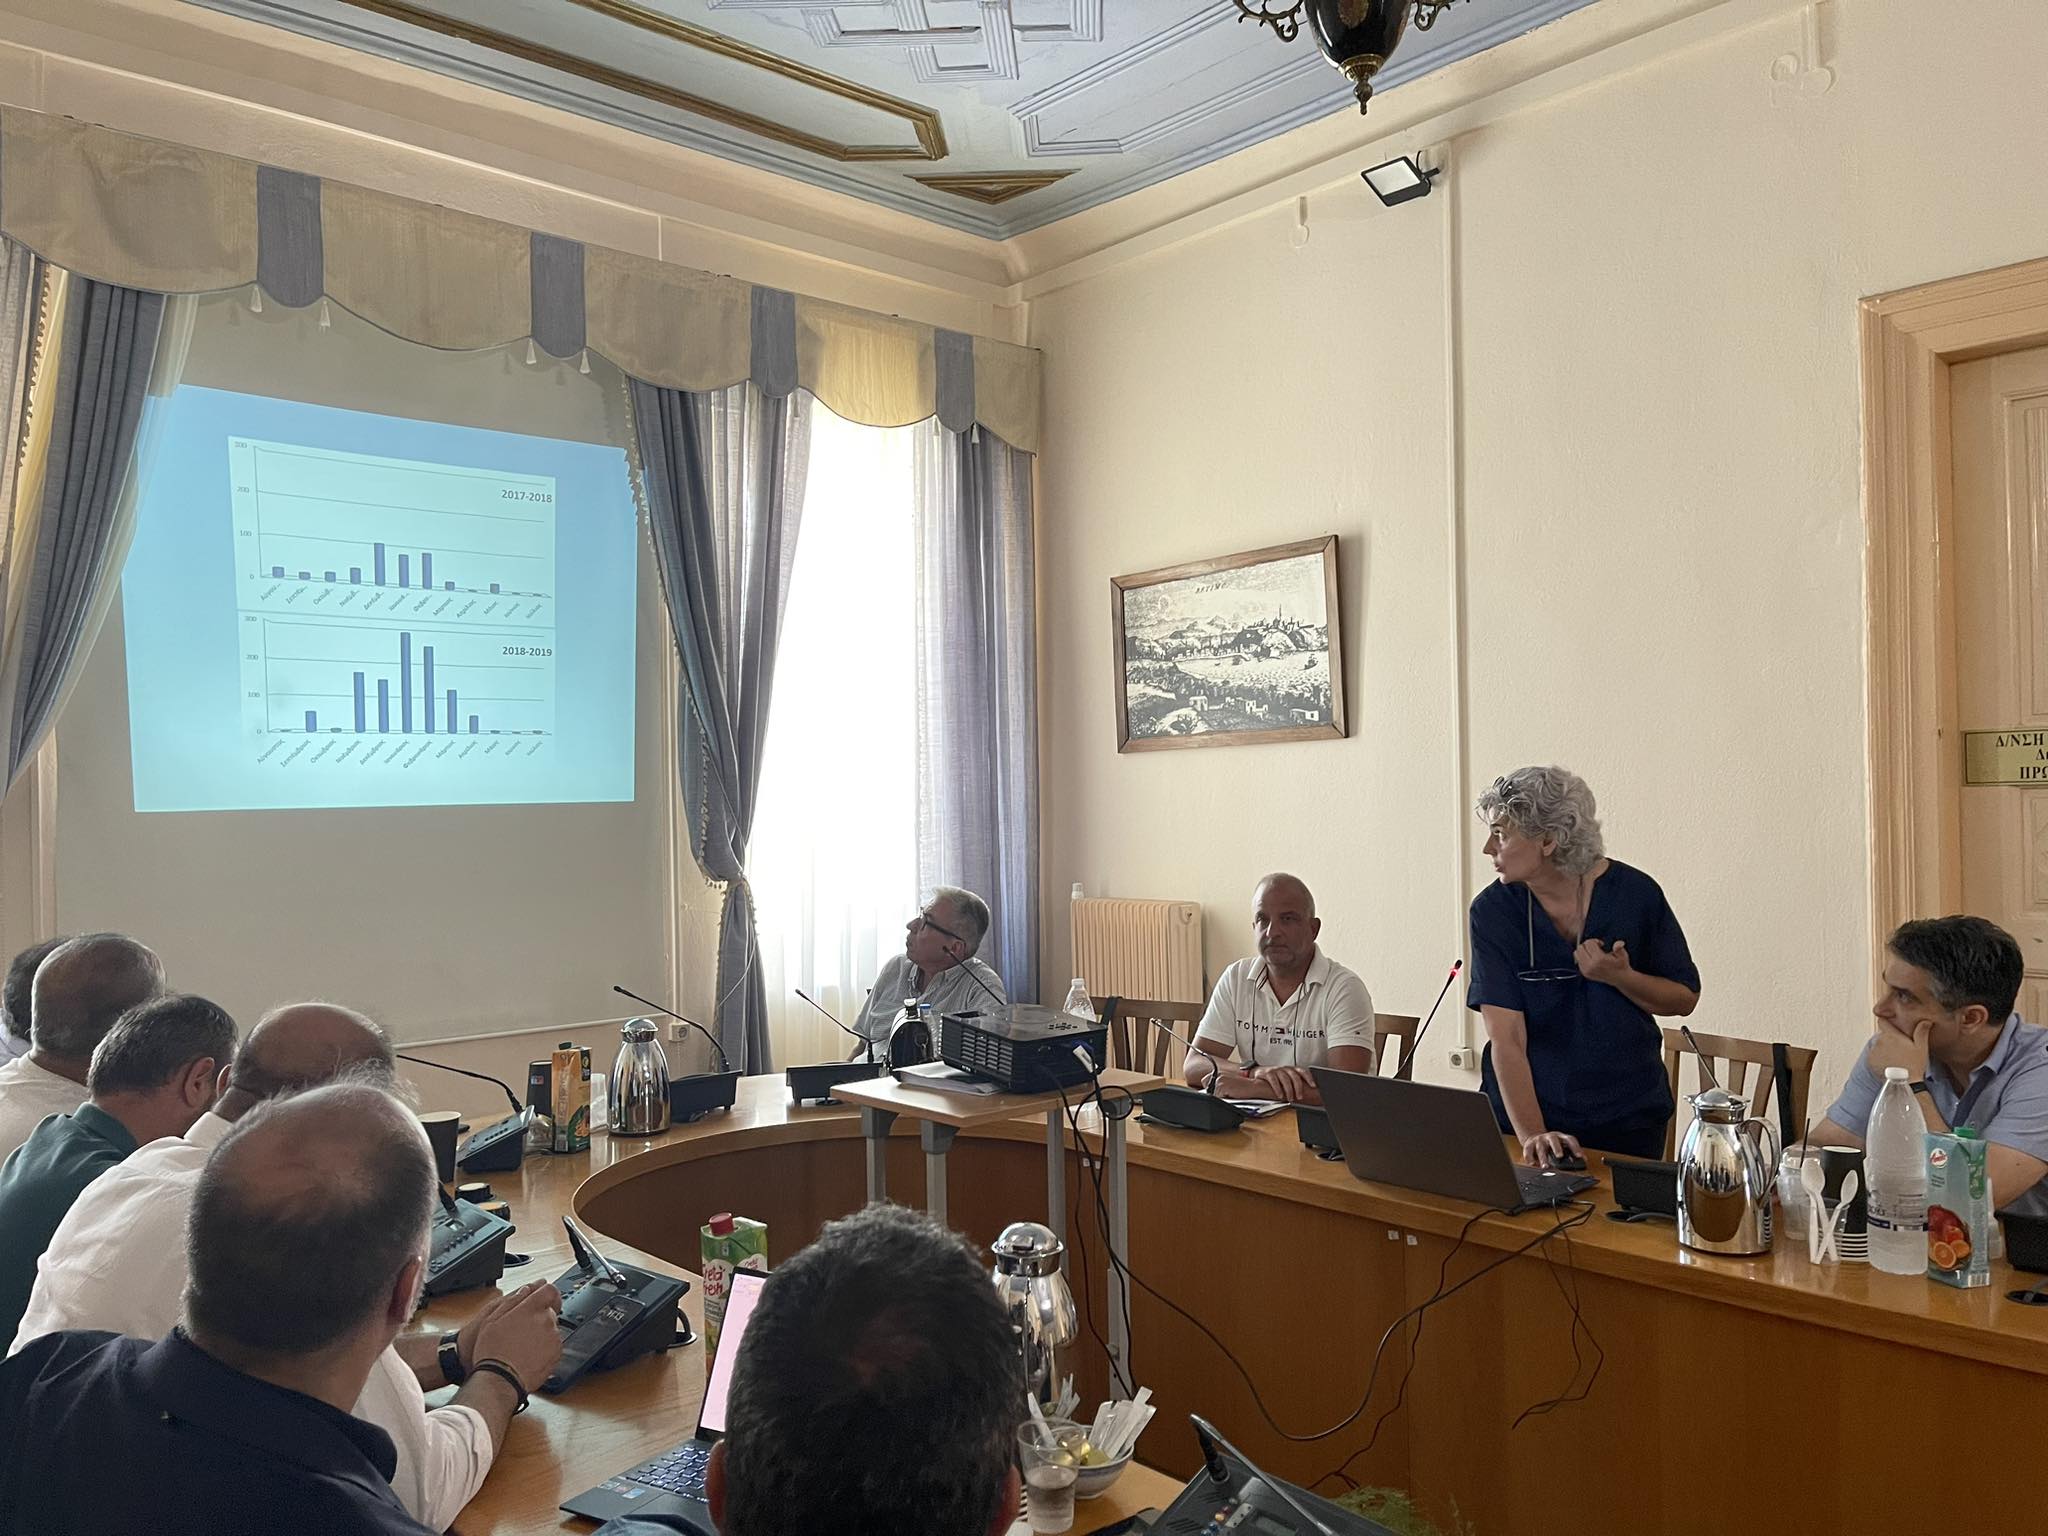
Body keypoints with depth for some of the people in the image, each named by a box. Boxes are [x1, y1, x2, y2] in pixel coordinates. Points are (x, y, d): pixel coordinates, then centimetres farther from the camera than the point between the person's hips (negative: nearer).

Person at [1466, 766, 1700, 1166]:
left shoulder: (1634, 893, -10)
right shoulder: (1493, 911, -13)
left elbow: (1685, 998, 0)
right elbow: (1506, 1038, -18)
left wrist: (1620, 977, -20)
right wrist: (1531, 1134, -29)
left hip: (1627, 1116, 1)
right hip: (1522, 1114, 0)